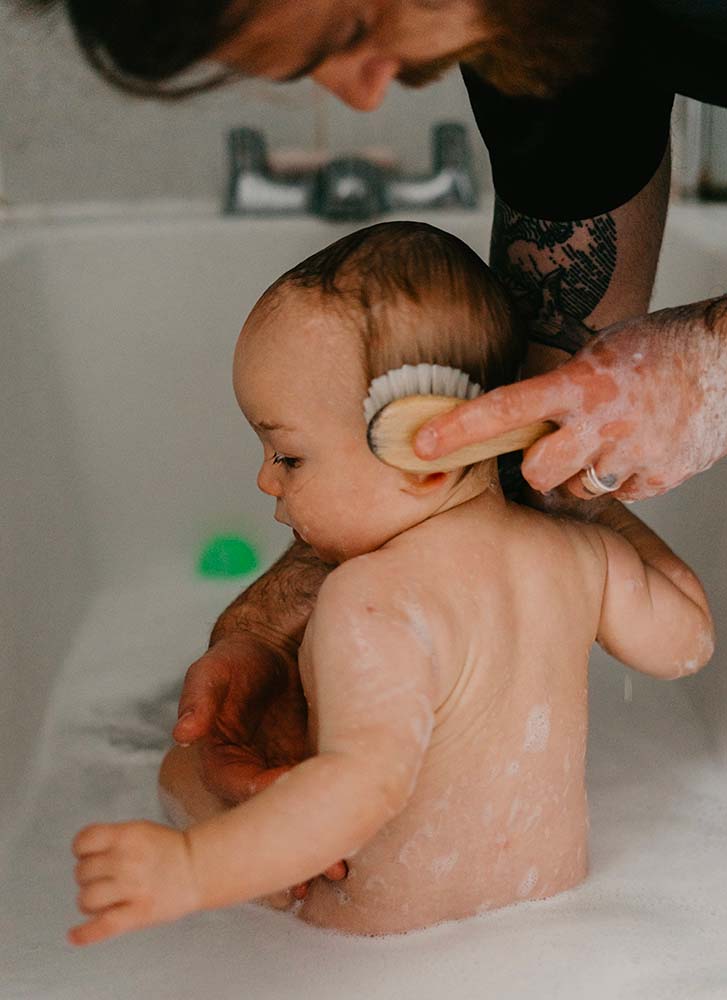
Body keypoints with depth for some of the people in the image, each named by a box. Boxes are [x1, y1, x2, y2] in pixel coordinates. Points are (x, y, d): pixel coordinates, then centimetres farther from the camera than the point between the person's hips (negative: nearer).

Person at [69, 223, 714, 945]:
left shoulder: (375, 601, -34)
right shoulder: (576, 554, -11)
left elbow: (369, 779, -46)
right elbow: (687, 640, 2)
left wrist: (192, 870, -52)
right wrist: (614, 510, 13)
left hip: (380, 933, -6)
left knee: (185, 763, 9)